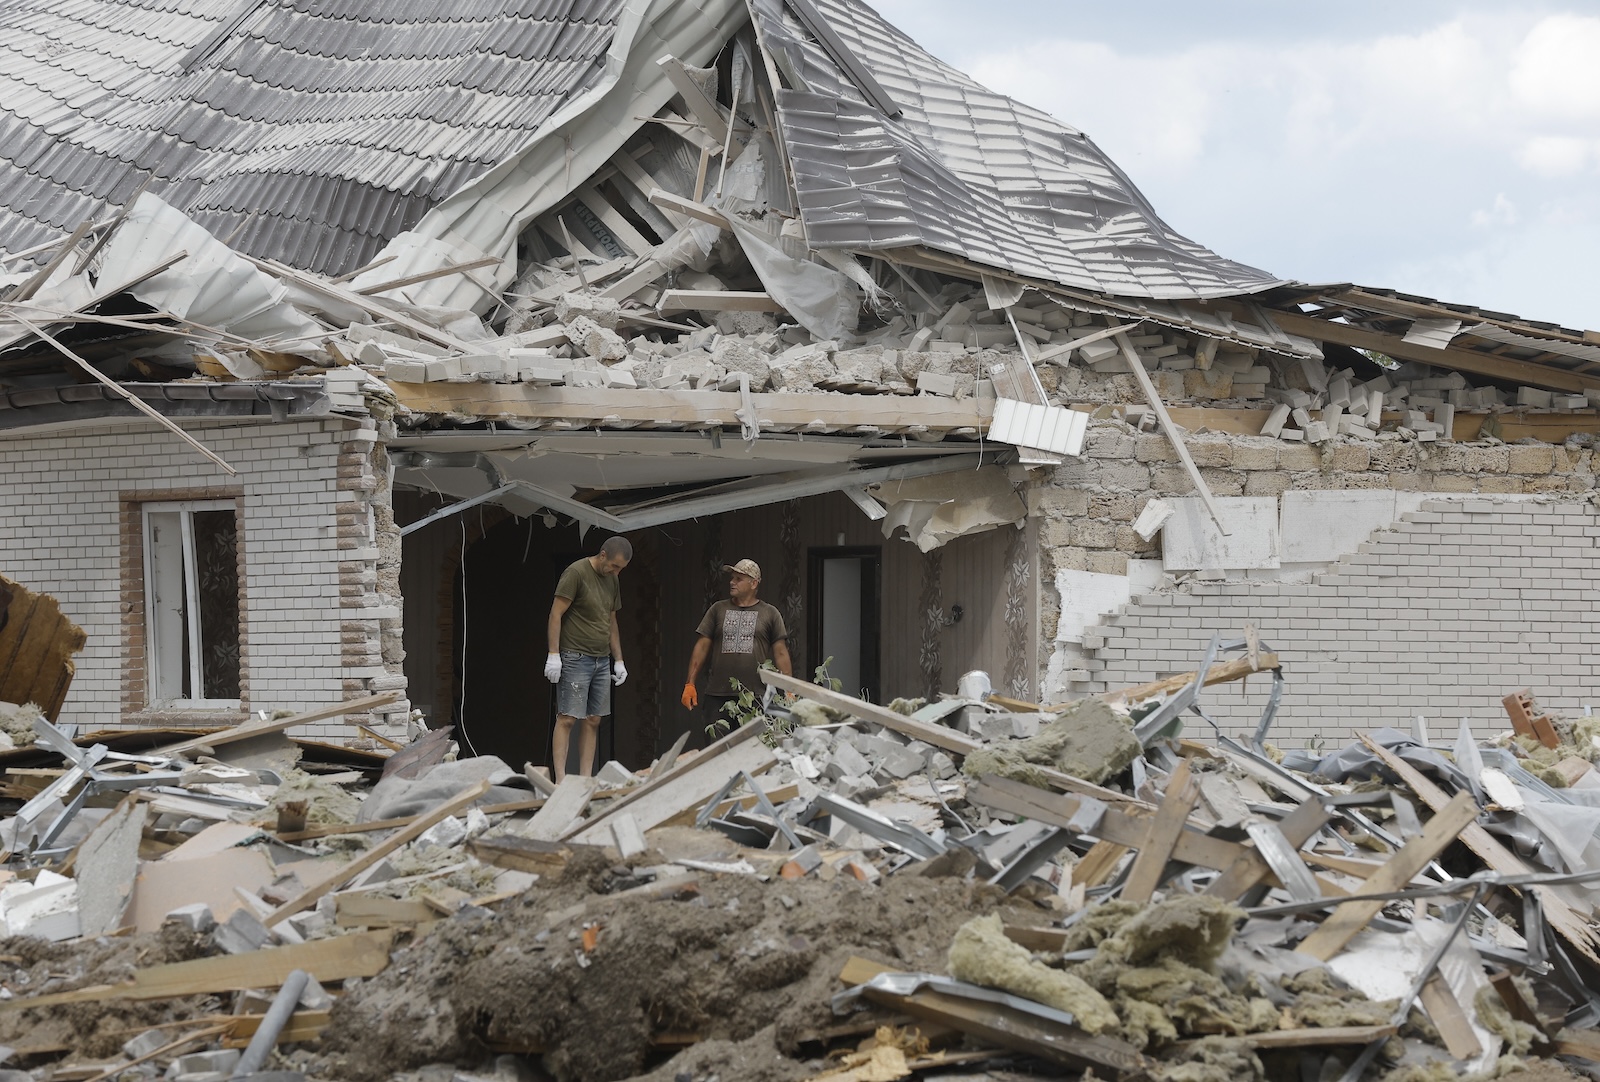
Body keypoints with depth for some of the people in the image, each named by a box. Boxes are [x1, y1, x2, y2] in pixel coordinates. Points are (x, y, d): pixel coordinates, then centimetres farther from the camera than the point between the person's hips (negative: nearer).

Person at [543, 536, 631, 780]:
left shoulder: (612, 580, 14)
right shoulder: (576, 573, -9)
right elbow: (556, 614, -11)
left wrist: (618, 660, 19)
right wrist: (553, 655, -16)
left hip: (602, 660, 7)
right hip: (575, 658, -7)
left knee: (593, 721, 5)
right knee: (567, 719, -8)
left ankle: (586, 779, 7)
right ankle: (560, 780, -9)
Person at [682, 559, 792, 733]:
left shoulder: (770, 614, 8)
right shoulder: (718, 610, 13)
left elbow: (781, 653, 5)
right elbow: (702, 647, 11)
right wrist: (690, 684, 2)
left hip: (756, 697, -2)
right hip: (718, 696, 2)